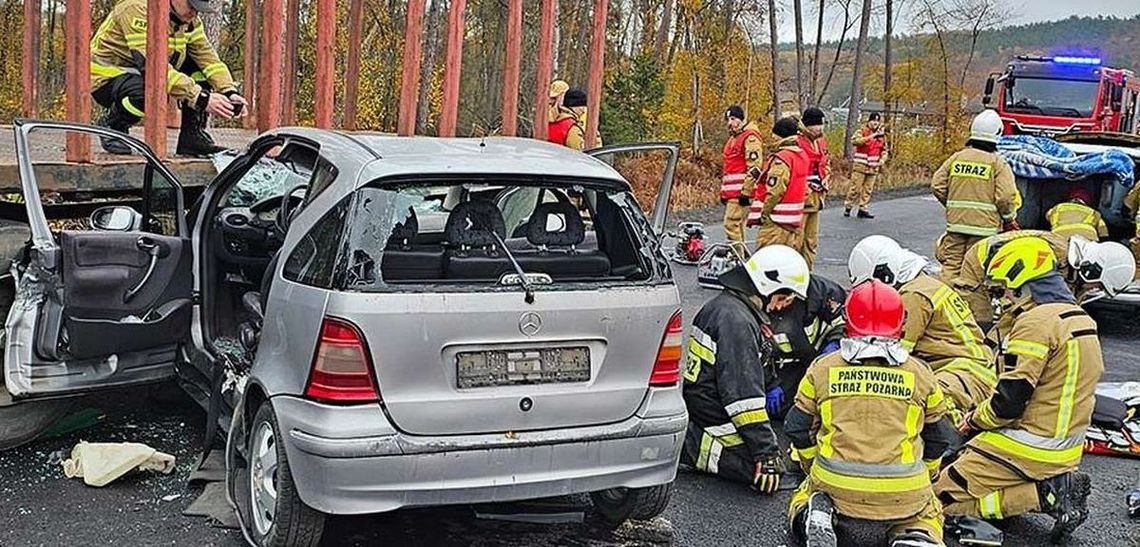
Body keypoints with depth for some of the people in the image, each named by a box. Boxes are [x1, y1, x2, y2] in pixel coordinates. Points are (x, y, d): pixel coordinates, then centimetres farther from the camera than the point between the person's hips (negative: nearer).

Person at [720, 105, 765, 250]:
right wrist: (724, 191, 27)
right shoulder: (733, 138, 22)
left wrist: (746, 191, -22)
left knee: (731, 225, -14)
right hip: (732, 193, 10)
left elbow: (754, 168, -19)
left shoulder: (750, 137, -11)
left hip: (741, 192, -10)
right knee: (737, 226, 14)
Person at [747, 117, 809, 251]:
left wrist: (763, 213, -11)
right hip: (795, 221, 10)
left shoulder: (781, 159, -18)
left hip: (777, 222, -10)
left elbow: (774, 191, -22)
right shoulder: (802, 156, 11)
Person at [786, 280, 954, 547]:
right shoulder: (920, 374, 7)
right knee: (927, 514, 29)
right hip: (902, 493, 0)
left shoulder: (822, 368, 5)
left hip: (834, 485, 1)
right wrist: (922, 476, 35)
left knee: (804, 497, 30)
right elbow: (938, 437, 17)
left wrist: (817, 470, 29)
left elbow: (799, 429, 12)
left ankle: (814, 515, -5)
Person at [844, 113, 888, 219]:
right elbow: (855, 140, -23)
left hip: (873, 167, 5)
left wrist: (882, 160, 4)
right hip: (860, 166, -5)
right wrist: (870, 137, -26)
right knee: (855, 187, -5)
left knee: (868, 189, 6)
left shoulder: (882, 135, 13)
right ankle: (848, 207, 5)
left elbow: (884, 150, 23)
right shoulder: (861, 132, -2)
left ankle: (863, 209, 12)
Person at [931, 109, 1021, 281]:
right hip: (985, 226, -3)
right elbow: (1005, 196, -12)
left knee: (951, 265, 9)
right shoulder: (998, 163, -5)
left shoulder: (956, 158, 6)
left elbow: (937, 184, 5)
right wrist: (1009, 219, 6)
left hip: (956, 222, 3)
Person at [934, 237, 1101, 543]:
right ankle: (1058, 484, 8)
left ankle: (1045, 496, -11)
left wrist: (975, 421, -1)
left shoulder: (1036, 321, -19)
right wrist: (980, 416, 14)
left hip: (1029, 448, -10)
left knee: (943, 498, -6)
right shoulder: (1081, 318, 11)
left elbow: (1010, 398, -21)